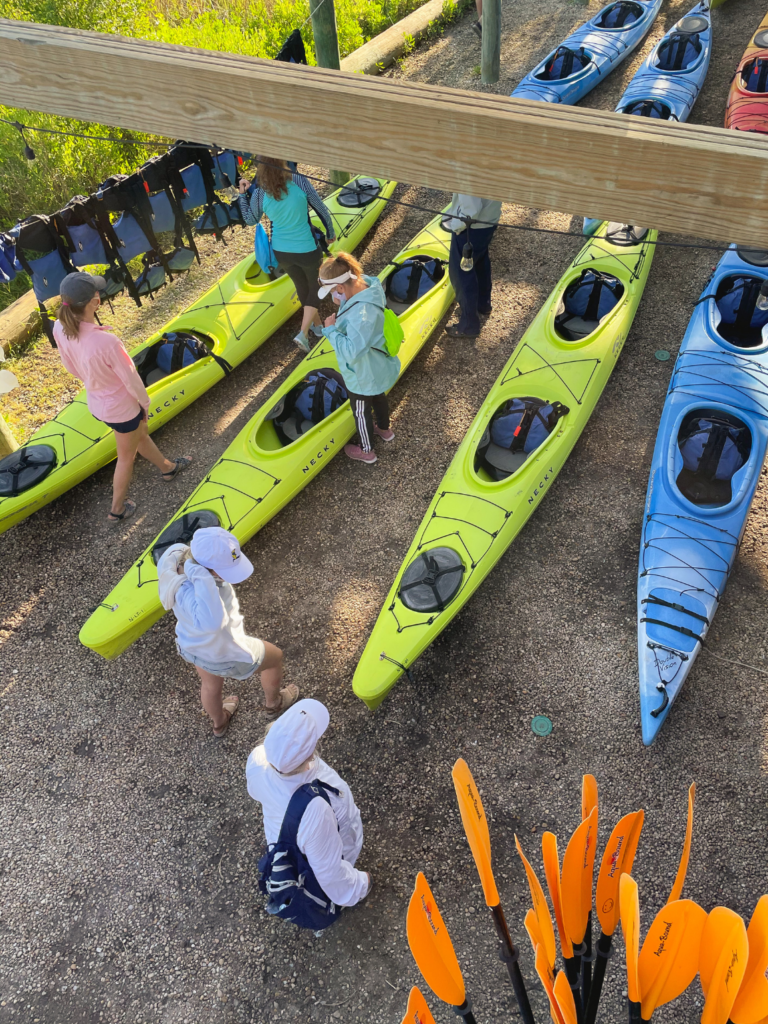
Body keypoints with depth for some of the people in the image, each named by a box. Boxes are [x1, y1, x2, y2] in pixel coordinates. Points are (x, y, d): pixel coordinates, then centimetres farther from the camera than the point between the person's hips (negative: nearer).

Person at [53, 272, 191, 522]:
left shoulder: (59, 329, -17)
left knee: (140, 435, 31)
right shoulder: (106, 342, -38)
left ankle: (167, 468, 57)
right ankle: (117, 509, 39)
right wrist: (145, 401, -3)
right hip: (121, 407, -6)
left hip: (97, 403, 7)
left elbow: (71, 366, 0)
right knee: (126, 456, 20)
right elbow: (130, 379, -23)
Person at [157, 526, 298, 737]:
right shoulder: (189, 594, -47)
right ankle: (274, 704, 58)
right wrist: (201, 578, -62)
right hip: (224, 656, -6)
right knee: (275, 657, 26)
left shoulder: (178, 554, -24)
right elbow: (212, 623, -66)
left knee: (210, 685, 38)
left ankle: (219, 723, 71)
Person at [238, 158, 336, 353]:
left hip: (281, 252, 3)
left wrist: (242, 194, 13)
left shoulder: (259, 194, -11)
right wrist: (330, 233, 7)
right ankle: (304, 333, 2)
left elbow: (250, 220, 7)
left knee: (302, 287, 25)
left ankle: (317, 325, 43)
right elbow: (321, 210, -9)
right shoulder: (299, 181, -19)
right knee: (316, 288, 17)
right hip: (306, 250, -3)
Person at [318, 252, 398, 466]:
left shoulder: (361, 314, -42)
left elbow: (350, 351, -41)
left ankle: (366, 451, 43)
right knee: (378, 396, 34)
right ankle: (384, 429, 62)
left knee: (361, 411, 18)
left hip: (363, 376, -8)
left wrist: (331, 329, -29)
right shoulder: (367, 285, -15)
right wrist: (342, 304, -15)